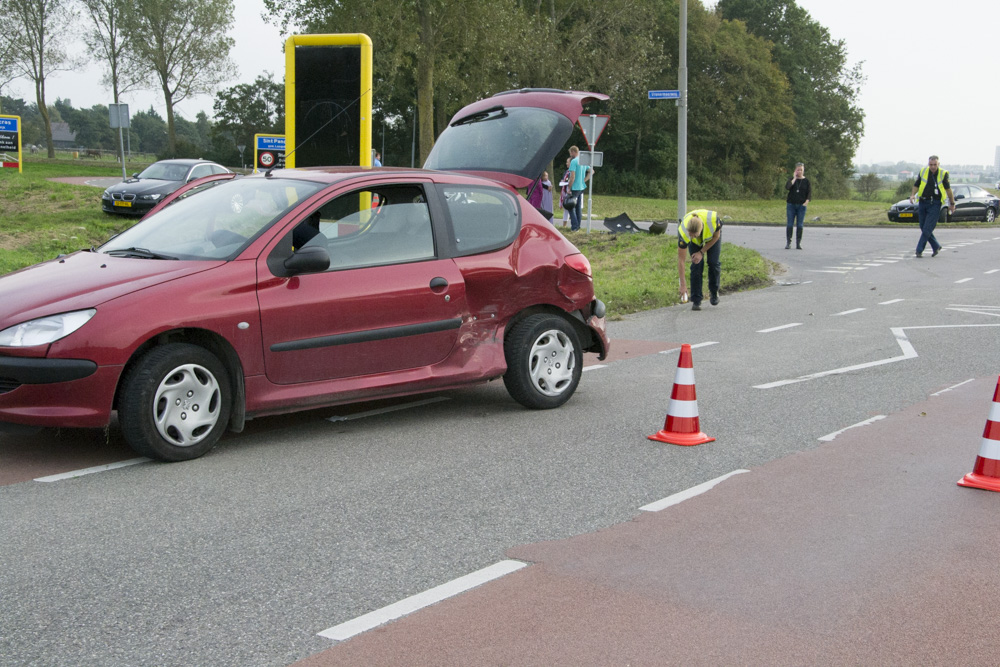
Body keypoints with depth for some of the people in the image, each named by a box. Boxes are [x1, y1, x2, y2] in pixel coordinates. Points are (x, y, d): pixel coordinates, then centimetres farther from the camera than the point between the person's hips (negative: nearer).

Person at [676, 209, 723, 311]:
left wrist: (701, 252, -22)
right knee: (696, 265, -14)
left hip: (712, 235, 0)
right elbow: (680, 259, -32)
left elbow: (716, 236, -18)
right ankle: (696, 301, -5)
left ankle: (714, 292, 14)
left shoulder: (713, 219, -43)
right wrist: (683, 284, -31)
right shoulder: (683, 233, -41)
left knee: (714, 262, -11)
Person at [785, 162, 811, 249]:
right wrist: (794, 178, -9)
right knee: (790, 224, -3)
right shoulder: (791, 179, 6)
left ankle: (798, 243, 3)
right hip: (791, 205, 0)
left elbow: (809, 193, 2)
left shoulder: (806, 181, 5)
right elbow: (787, 187, -13)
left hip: (801, 205, 0)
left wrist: (807, 201, -14)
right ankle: (788, 243, 1)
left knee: (799, 225, -1)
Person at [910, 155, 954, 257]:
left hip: (935, 204, -4)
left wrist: (952, 203, 10)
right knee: (923, 228, 8)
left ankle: (919, 250, -5)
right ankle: (936, 247, 25)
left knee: (927, 229, -10)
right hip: (923, 203, 4)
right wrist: (912, 195, -5)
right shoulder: (923, 172, 5)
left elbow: (948, 189, 5)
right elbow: (916, 185, 14)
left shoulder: (943, 174, -3)